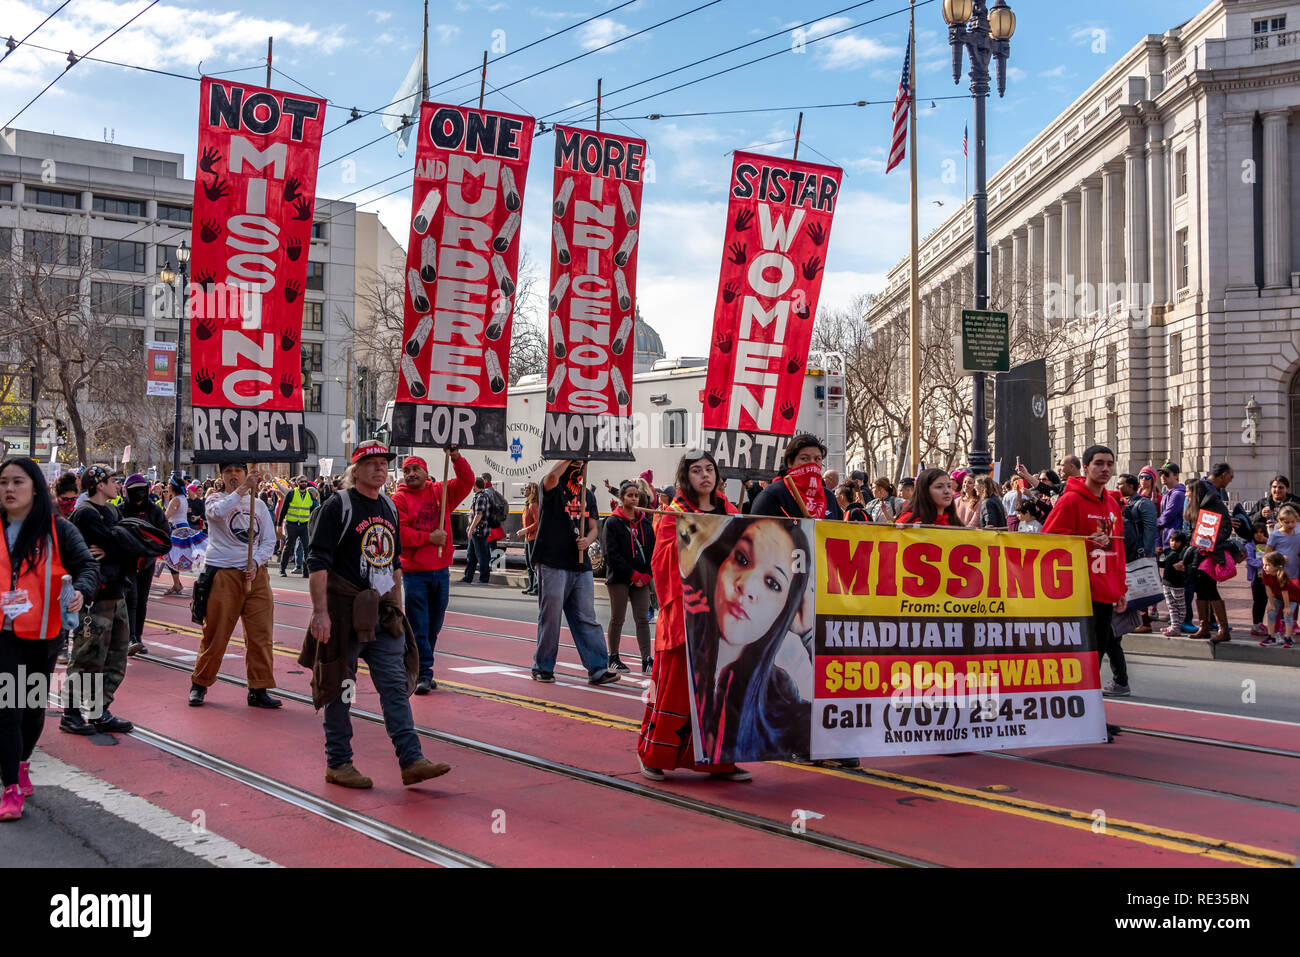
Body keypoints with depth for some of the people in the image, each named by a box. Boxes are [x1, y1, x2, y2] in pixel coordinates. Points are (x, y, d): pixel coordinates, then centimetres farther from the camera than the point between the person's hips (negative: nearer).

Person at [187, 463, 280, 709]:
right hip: (223, 575, -3)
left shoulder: (259, 505, 14)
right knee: (215, 635, 0)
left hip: (256, 574, 3)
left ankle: (259, 690, 7)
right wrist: (242, 489, -26)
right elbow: (218, 512, -21)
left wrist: (255, 563, -7)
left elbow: (269, 541, 9)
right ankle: (199, 685, 17)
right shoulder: (216, 499, 4)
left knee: (260, 634, 0)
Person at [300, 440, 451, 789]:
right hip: (345, 613, -6)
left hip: (384, 614, 6)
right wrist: (320, 612, -19)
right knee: (339, 688, 3)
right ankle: (338, 764, 13)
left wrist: (398, 607, 19)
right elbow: (317, 561, -13)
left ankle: (411, 760, 1)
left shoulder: (390, 508, 15)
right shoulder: (339, 505, -7)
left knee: (396, 685, 2)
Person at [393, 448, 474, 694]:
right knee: (418, 627, -5)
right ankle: (424, 673, 0)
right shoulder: (399, 499, -2)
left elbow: (467, 481, 4)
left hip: (441, 571, 4)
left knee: (434, 625, 11)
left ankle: (421, 670, 22)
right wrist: (428, 538, -14)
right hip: (414, 572, -4)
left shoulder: (441, 492, 9)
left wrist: (456, 458, -10)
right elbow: (399, 532, -11)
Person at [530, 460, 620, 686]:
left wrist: (587, 540, -5)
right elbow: (552, 475, -24)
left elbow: (594, 527, 17)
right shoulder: (553, 487, 0)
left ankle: (597, 669, 2)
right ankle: (543, 667, 12)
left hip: (582, 565, 5)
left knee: (587, 619, 3)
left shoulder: (587, 494, 18)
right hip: (553, 563, -5)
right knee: (550, 617, 0)